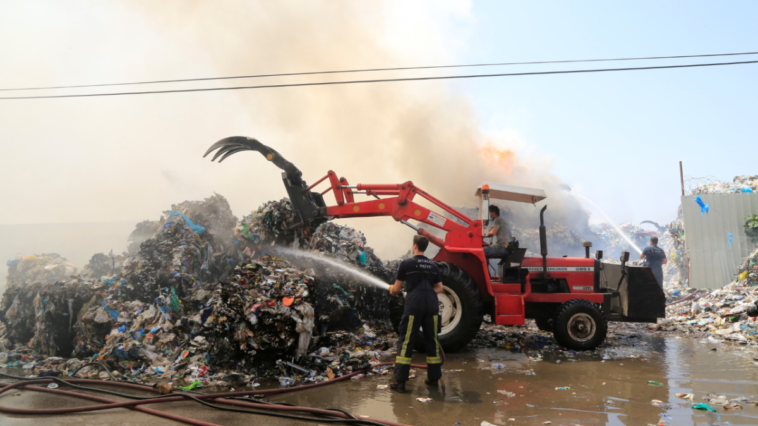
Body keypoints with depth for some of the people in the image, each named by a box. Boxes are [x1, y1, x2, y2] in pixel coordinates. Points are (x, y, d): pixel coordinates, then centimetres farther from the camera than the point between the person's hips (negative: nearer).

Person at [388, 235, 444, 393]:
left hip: (414, 305, -4)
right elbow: (439, 288, 15)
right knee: (432, 340, 13)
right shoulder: (433, 265, 14)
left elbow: (396, 289, 4)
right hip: (432, 305, 4)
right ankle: (434, 378, 21)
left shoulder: (406, 264, 0)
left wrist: (392, 291, 26)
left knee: (406, 341, 0)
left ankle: (400, 381, 0)